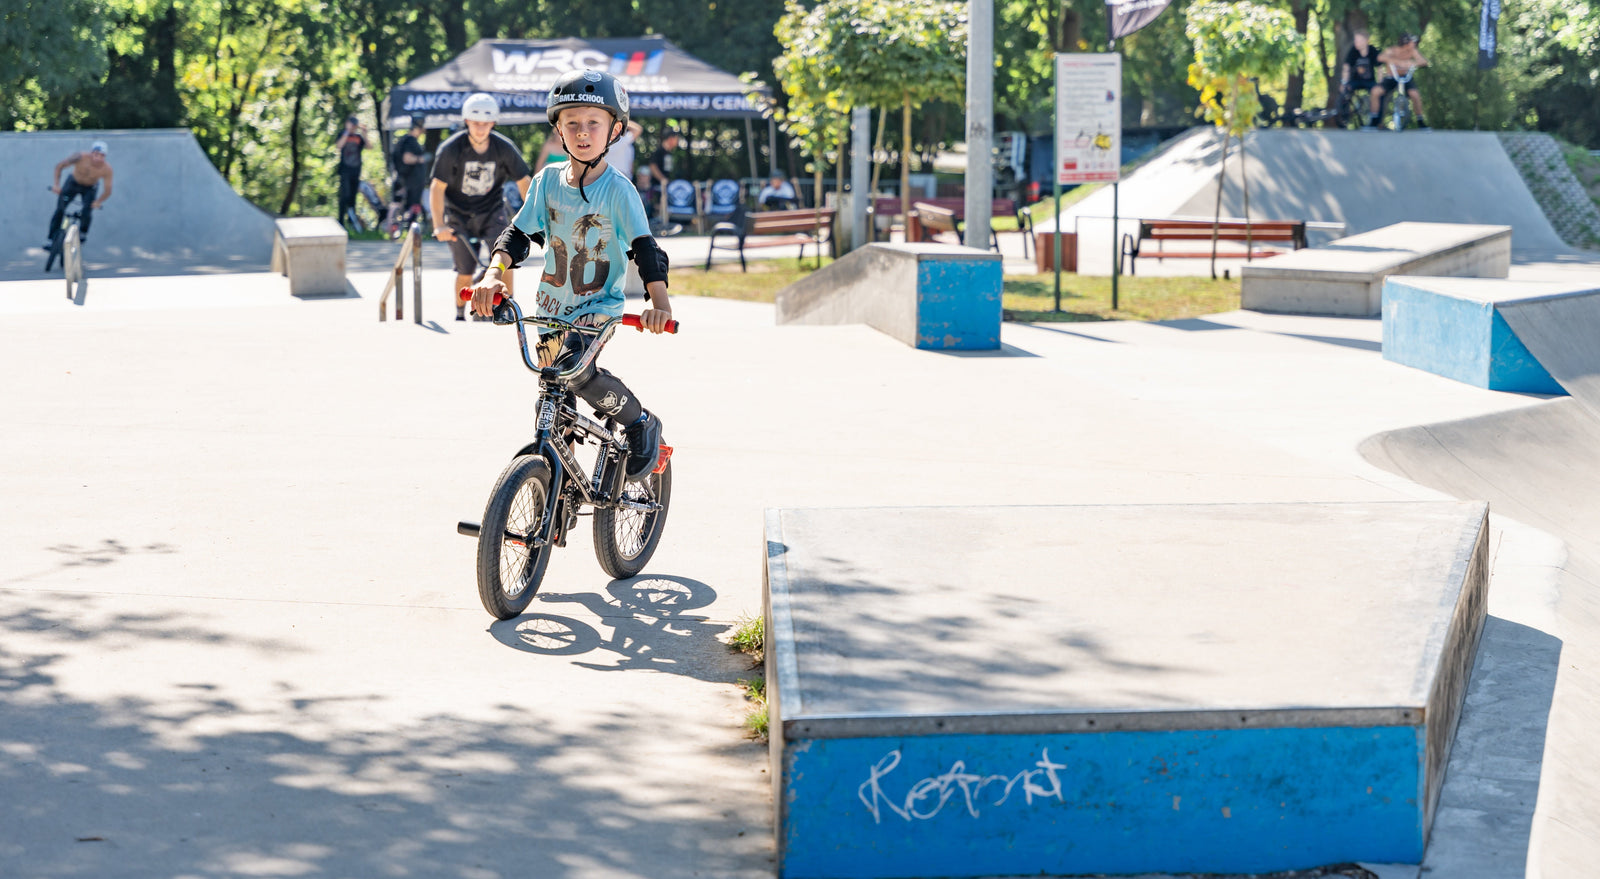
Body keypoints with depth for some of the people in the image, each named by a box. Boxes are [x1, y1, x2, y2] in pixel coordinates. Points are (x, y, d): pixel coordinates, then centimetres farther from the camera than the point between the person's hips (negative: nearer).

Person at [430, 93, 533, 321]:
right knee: (465, 273, -3)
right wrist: (439, 225, -26)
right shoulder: (451, 149, -18)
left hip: (491, 210, 1)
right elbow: (437, 188, -17)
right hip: (459, 213, -1)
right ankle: (460, 315, 23)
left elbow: (524, 182, -5)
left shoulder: (504, 148, -13)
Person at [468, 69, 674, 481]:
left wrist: (659, 303, -37)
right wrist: (494, 273, -20)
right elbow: (519, 233, 0)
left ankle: (641, 423, -10)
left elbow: (644, 247, -20)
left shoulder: (617, 189, -12)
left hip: (600, 307, -5)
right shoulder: (549, 180, 0)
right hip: (552, 308, 5)